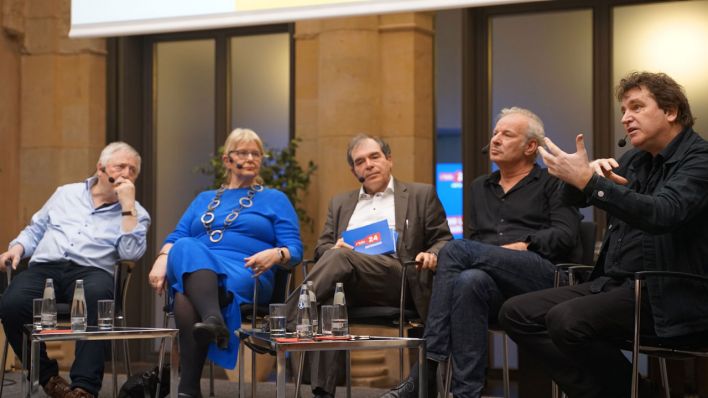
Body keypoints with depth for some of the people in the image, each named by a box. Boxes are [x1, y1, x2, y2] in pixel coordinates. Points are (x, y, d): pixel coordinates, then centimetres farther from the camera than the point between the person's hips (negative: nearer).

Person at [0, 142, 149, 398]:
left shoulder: (135, 213, 14)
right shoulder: (66, 194, 24)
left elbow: (131, 252, -5)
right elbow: (35, 230, 28)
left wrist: (127, 204, -5)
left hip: (91, 271, -2)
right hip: (45, 266, 3)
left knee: (96, 294, -40)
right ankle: (47, 376, -8)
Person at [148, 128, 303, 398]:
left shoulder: (275, 200, 21)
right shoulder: (204, 200, 32)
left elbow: (295, 250, 8)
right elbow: (176, 238, 20)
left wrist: (275, 255, -17)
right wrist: (161, 261, -4)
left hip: (245, 274, -3)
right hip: (192, 269, 3)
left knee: (188, 294, -37)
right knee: (188, 249, -37)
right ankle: (214, 320, -60)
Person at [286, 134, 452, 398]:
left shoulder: (421, 195, 20)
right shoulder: (340, 203, 31)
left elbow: (443, 240, 15)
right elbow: (322, 248, 24)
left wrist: (432, 255, -10)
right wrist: (332, 248, -2)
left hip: (397, 279, -3)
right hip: (350, 284, 3)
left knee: (340, 257, -33)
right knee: (329, 296, -35)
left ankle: (284, 326, -43)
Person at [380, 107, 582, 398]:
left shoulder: (552, 183, 15)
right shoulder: (480, 187, 31)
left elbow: (565, 235, 1)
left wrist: (523, 246, -11)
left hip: (544, 274, -4)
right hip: (494, 282, 4)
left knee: (456, 250, -28)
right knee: (469, 281, -35)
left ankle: (425, 374, -33)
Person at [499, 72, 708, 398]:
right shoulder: (635, 160, 16)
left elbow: (662, 213, -26)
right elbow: (571, 198, 18)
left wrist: (589, 181, -30)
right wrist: (589, 170, -5)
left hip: (666, 295, -8)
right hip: (613, 284, 8)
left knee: (566, 319, -30)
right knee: (516, 313, -6)